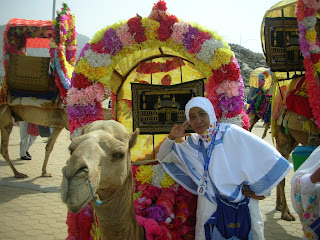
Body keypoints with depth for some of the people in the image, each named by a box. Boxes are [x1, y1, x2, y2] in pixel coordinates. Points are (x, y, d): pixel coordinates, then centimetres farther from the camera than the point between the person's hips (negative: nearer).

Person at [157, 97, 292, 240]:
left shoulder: (231, 133, -11)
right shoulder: (193, 143, 3)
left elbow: (267, 155, -12)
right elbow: (163, 158, 12)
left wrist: (260, 190, -7)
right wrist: (171, 138, -6)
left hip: (242, 203, -3)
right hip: (210, 205, 3)